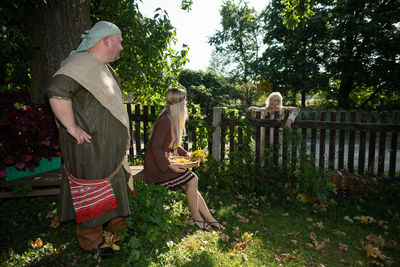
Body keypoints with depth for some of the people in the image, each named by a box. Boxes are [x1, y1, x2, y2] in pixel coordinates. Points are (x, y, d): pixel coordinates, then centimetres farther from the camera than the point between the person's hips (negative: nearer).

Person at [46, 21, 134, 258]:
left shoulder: (105, 68, 13)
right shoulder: (81, 63, -19)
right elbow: (57, 92, -34)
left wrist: (122, 137, 20)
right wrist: (71, 127, -26)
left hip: (109, 147, 10)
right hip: (89, 147, -10)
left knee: (114, 186, 21)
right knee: (92, 194, 5)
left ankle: (117, 228, 41)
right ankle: (91, 242, 25)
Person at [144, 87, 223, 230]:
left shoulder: (173, 120, 10)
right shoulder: (165, 122, -21)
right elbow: (154, 147, -21)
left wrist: (185, 153, 7)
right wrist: (169, 165, -26)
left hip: (164, 162, 9)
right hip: (156, 166, -9)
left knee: (190, 186, -3)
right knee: (192, 179, -17)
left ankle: (208, 217, 3)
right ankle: (195, 216, 1)